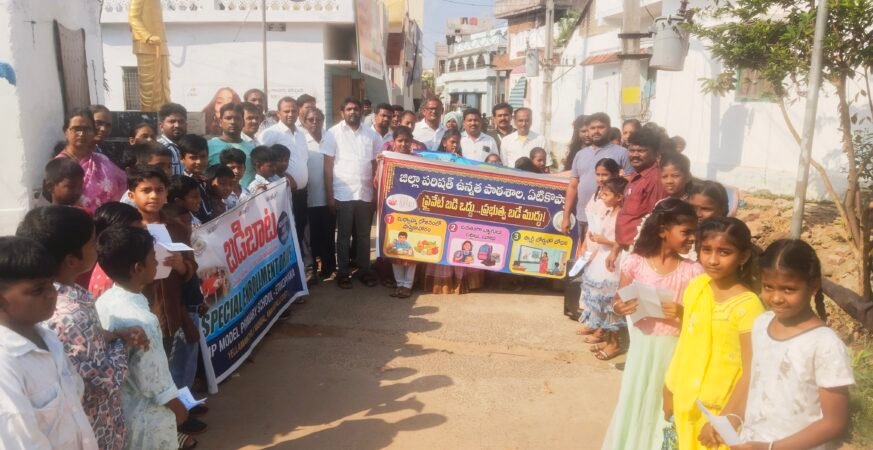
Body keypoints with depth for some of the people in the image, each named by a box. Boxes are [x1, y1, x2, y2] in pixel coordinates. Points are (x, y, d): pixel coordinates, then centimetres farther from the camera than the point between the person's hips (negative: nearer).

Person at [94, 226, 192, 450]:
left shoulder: (104, 302, -7)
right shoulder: (142, 320, -32)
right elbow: (153, 381, -24)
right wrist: (178, 407, -8)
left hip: (118, 407, 7)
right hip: (147, 416, -7)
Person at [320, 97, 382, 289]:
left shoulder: (371, 134, 7)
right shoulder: (333, 133, -1)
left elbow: (375, 165, 10)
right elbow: (328, 166, -3)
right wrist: (329, 195, -7)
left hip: (365, 193, 3)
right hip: (343, 194, -3)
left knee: (364, 235, 10)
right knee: (344, 235, 7)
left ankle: (365, 270, 22)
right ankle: (343, 272, 17)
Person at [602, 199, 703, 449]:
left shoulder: (693, 271, -6)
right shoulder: (635, 262, -8)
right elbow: (619, 302, 2)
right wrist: (620, 307, -20)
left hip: (674, 348, 1)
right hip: (642, 345, 0)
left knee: (665, 404, 12)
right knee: (634, 400, 12)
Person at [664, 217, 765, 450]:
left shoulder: (747, 305, -20)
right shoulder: (695, 287, -2)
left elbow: (750, 372, -18)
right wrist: (669, 388, 10)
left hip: (720, 410, -5)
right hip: (686, 403, 6)